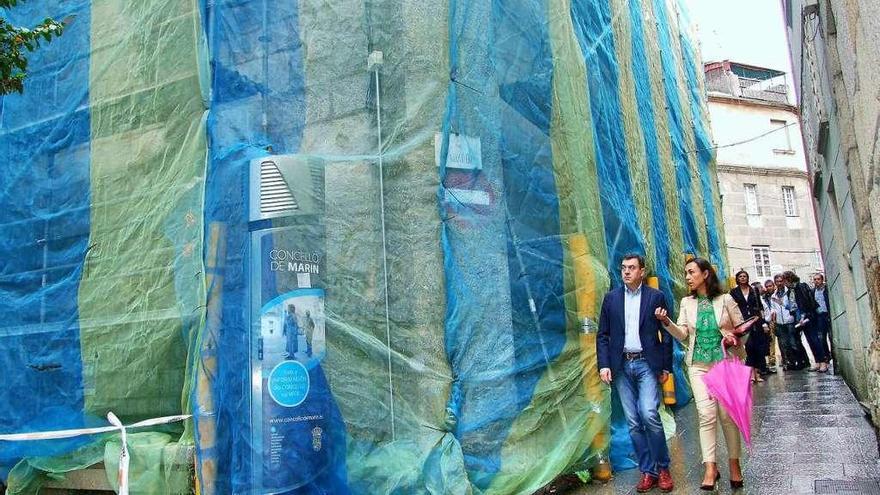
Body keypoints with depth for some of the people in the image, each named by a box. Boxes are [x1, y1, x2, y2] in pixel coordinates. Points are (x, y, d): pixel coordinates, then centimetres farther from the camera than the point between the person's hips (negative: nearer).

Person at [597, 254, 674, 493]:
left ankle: (663, 468, 5)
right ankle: (648, 471, 15)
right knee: (633, 422, 4)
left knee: (649, 415, -15)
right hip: (622, 366, 3)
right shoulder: (611, 298, 7)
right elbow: (603, 335, 7)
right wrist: (603, 365, -4)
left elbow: (666, 334, 3)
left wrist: (666, 367, 0)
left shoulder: (656, 297, 2)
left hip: (647, 364, -3)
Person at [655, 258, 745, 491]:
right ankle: (710, 467, -5)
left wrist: (734, 336, -13)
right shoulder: (687, 303, 7)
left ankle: (734, 463, 18)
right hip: (698, 365, 2)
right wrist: (666, 322, -15)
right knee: (706, 413, -9)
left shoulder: (725, 299, 0)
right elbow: (683, 334, 1)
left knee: (727, 414, 1)